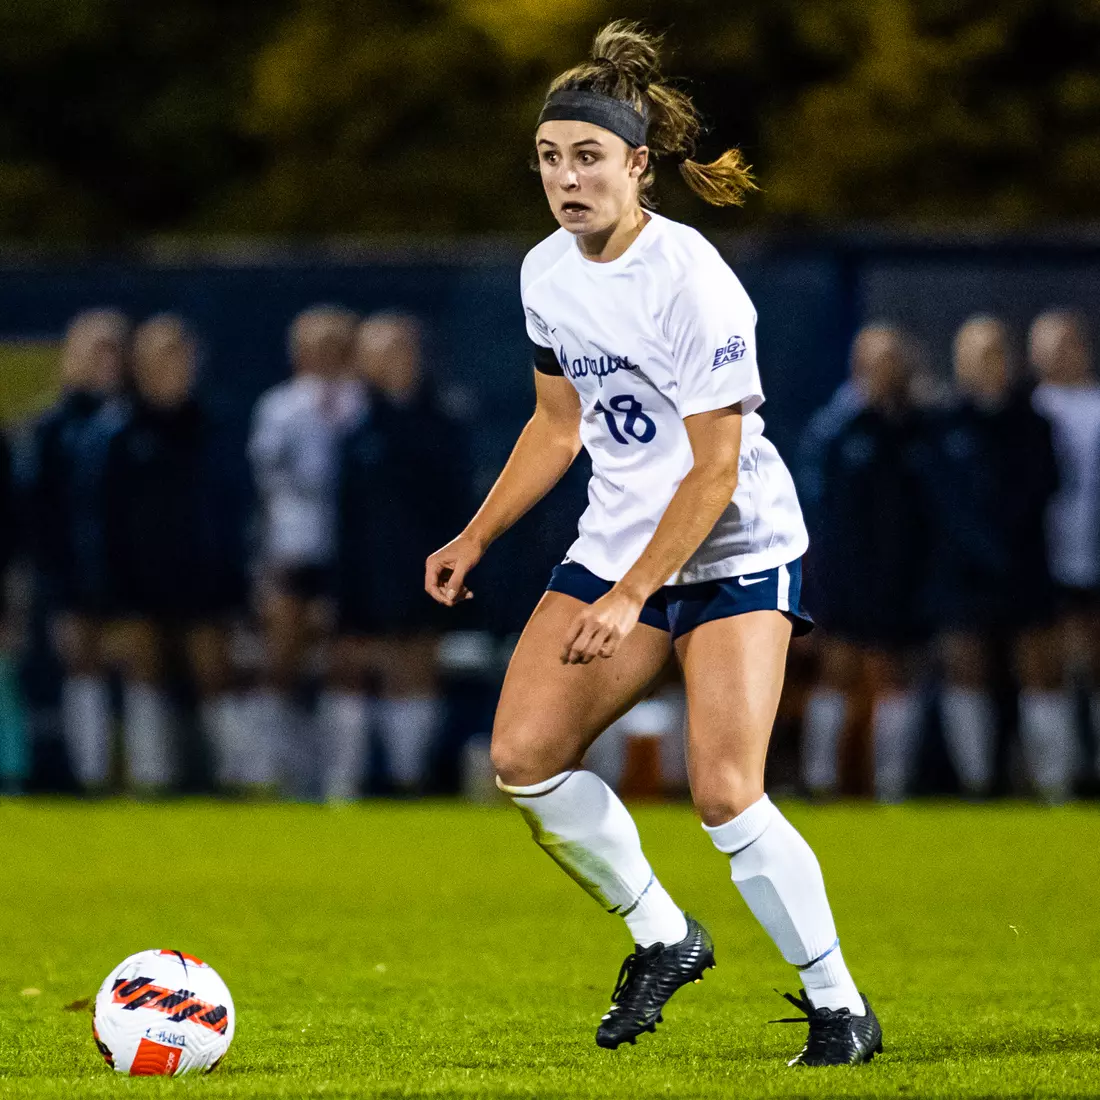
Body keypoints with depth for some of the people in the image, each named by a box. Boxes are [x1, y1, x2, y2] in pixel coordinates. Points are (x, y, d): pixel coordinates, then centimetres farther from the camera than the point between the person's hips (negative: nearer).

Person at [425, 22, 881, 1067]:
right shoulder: (547, 273, 2)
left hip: (733, 552, -7)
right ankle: (661, 936, 12)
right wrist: (474, 538, 12)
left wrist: (630, 599, -24)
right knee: (522, 754, -7)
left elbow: (715, 472, -21)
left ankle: (839, 1006, -1)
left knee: (723, 792, -17)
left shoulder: (691, 283, -21)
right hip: (617, 542, 7)